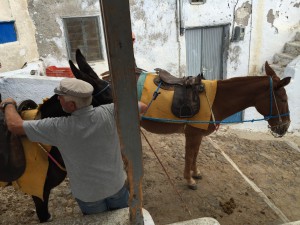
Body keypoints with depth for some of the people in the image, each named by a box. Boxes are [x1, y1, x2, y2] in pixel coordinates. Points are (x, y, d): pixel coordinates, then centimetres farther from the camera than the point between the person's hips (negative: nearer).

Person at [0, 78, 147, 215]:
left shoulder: (58, 128, -29)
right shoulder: (111, 112, -25)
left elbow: (14, 126, -18)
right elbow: (142, 106, -9)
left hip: (88, 194, -1)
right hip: (117, 184, 1)